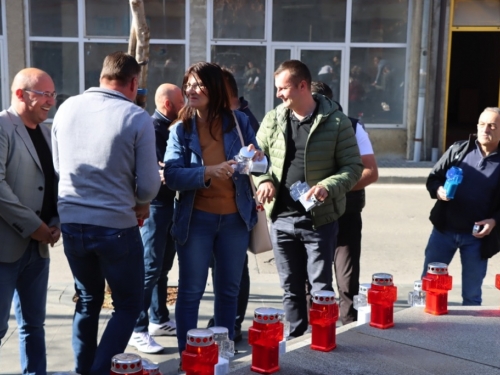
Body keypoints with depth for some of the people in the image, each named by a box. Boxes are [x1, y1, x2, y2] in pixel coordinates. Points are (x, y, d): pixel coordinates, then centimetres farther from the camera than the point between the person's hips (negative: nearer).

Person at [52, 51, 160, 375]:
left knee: (88, 300, 22)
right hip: (116, 226, -5)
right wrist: (139, 203, 12)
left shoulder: (67, 108, 2)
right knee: (129, 305, 12)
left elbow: (58, 167, 14)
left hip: (71, 222, 5)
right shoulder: (137, 117, -11)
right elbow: (149, 184, -10)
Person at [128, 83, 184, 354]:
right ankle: (138, 330, -1)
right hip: (156, 205, -9)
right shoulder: (152, 127, -12)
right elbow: (158, 169, -20)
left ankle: (159, 320, 25)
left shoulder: (170, 128, 15)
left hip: (169, 204, 9)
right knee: (150, 269, -7)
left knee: (163, 267, 15)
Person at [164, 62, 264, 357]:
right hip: (196, 219, -2)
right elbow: (172, 175, -13)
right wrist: (207, 172, -29)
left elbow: (259, 162, 7)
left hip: (235, 218, 2)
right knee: (191, 291, 3)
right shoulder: (181, 129, -2)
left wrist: (256, 157, -16)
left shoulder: (238, 121, 1)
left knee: (229, 290, 14)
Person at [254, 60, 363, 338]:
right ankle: (296, 340, 27)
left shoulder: (336, 121, -5)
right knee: (291, 288, 14)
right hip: (281, 218, 4)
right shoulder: (273, 120, 6)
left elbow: (353, 166, -4)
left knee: (321, 287, 3)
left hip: (320, 219, -4)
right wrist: (263, 180, -7)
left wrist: (327, 187, -20)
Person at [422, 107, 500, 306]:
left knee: (472, 295, 12)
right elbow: (433, 177, 5)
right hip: (444, 230, 2)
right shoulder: (459, 149, 1)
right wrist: (438, 190, -16)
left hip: (478, 237, -1)